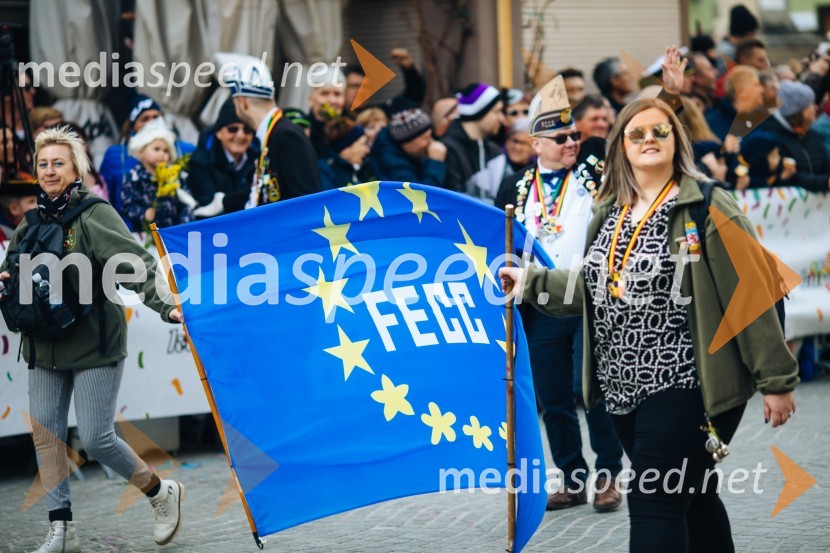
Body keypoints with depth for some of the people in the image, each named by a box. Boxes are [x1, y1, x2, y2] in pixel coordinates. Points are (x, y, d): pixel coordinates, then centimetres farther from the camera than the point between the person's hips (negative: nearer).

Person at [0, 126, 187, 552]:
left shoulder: (95, 215, -11)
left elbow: (134, 262, -23)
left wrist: (165, 305, -38)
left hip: (94, 348, -7)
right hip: (45, 348, 7)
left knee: (96, 438, -7)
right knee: (45, 435, 3)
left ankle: (162, 493, 17)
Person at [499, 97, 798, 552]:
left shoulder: (706, 207, -9)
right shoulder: (609, 213, 13)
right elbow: (595, 286, 22)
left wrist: (776, 380, -12)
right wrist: (530, 282, 15)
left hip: (685, 386, -7)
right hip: (626, 391, 7)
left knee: (654, 505, -11)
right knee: (692, 500, 17)